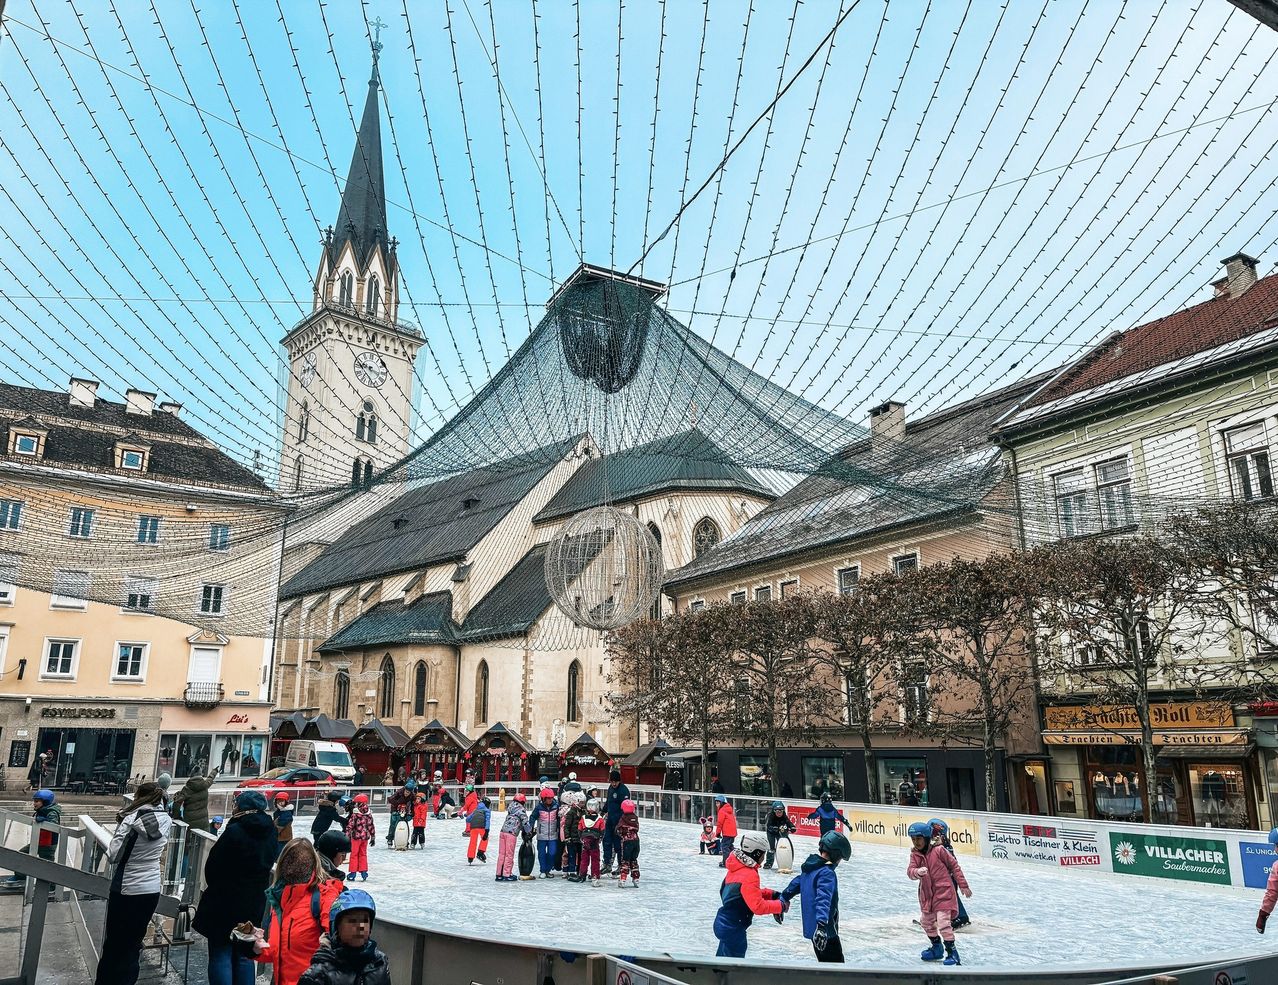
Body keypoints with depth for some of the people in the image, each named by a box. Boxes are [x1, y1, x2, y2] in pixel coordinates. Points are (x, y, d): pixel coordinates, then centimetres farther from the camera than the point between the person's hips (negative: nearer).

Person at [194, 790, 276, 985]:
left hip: (226, 903, -6)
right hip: (255, 904, 6)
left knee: (220, 956, 3)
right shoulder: (270, 833, 1)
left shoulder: (235, 831, -19)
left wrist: (215, 886, 8)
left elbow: (212, 867, -11)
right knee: (244, 956, 16)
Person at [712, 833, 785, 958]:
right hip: (733, 929, -9)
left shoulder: (738, 867, 5)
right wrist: (781, 905, -15)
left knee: (722, 959, 23)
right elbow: (758, 906, -27)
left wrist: (772, 894, 7)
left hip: (725, 923, 9)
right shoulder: (749, 875, -24)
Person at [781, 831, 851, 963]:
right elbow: (823, 900, -32)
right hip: (825, 932, -9)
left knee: (826, 963, 21)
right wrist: (821, 925, -43)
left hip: (811, 927, 10)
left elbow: (795, 884, 20)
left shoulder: (809, 867, 9)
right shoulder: (827, 874, -19)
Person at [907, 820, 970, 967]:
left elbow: (954, 866, -6)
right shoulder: (915, 854, -1)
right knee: (926, 921, 17)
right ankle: (937, 948, 37)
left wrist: (963, 886, -2)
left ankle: (952, 952, -2)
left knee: (943, 922, -16)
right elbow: (910, 871, -14)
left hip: (944, 891, -7)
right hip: (927, 893, 7)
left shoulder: (939, 851, -14)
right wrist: (918, 871, -38)